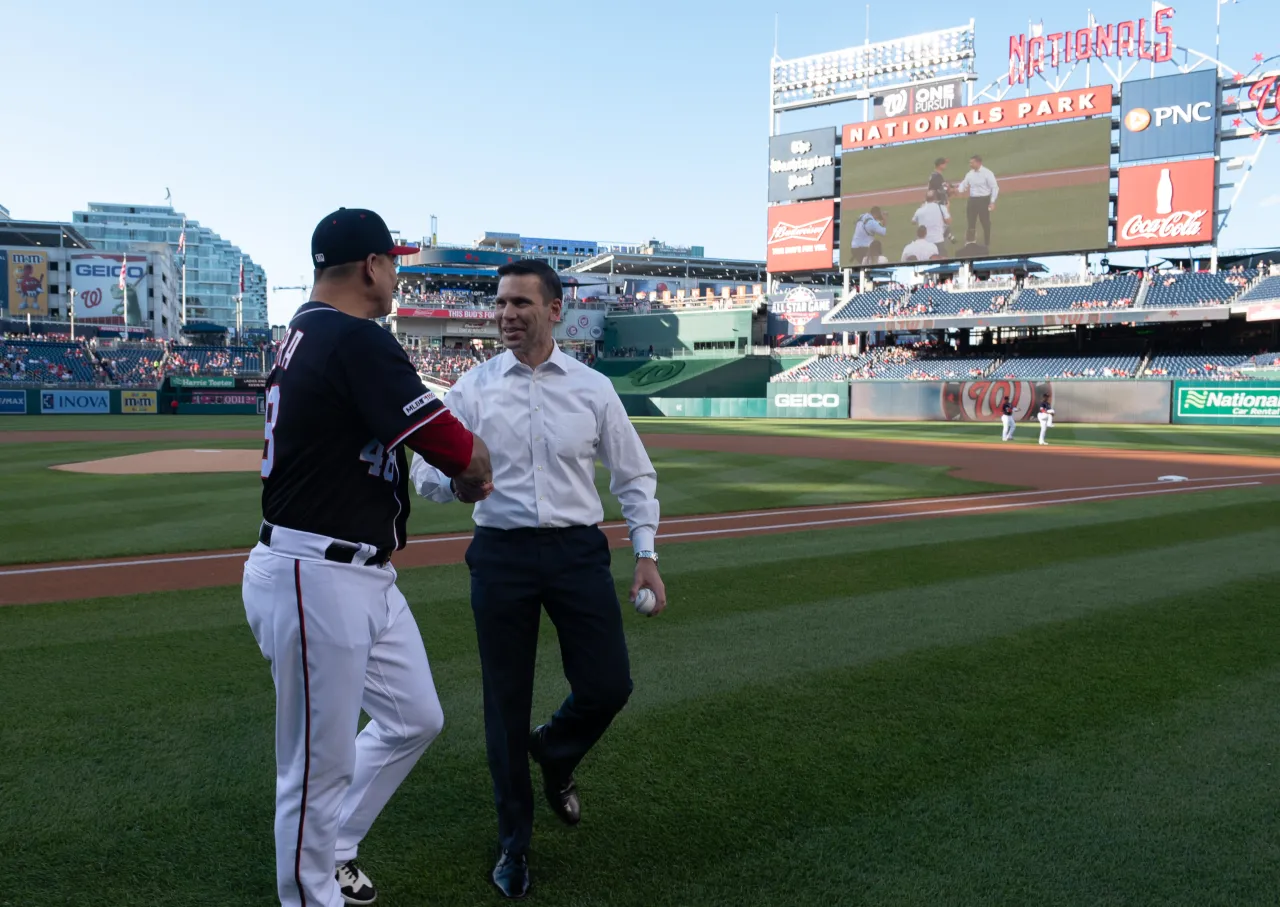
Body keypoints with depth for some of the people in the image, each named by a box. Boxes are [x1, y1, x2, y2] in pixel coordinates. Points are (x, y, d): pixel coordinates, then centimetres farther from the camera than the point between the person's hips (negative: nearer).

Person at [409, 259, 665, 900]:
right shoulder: (472, 388, 1)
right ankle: (514, 842, 26)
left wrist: (645, 554, -1)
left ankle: (554, 755, 34)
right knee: (506, 702, 6)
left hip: (578, 552, 1)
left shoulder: (593, 389, 3)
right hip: (501, 554, 0)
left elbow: (634, 475, 8)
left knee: (608, 686, -3)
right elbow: (424, 469, -2)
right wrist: (455, 483, -26)